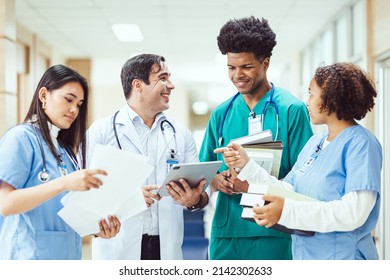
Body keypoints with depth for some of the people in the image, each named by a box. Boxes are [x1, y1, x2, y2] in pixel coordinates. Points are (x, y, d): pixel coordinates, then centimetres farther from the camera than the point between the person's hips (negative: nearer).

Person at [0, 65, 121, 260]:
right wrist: (64, 183, -27)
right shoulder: (20, 138, -9)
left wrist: (96, 227, -4)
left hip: (66, 255, 8)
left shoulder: (63, 148, 13)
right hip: (30, 254, -8)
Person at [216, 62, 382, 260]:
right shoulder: (314, 142, 10)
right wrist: (246, 165, 0)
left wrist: (286, 211, -31)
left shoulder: (360, 144, -15)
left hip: (342, 255, -7)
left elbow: (354, 212, -25)